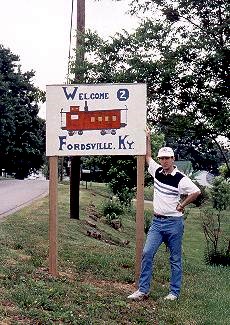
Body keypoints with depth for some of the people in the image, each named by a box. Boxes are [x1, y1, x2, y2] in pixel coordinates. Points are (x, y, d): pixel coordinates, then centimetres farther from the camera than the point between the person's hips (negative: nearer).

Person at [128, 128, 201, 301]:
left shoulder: (180, 178, -10)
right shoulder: (157, 171, 7)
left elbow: (196, 192, -12)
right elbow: (148, 157, 23)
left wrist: (181, 205, -6)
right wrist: (148, 138, 20)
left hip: (174, 223, -5)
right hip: (157, 222, 5)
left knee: (175, 259, 6)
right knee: (147, 253, -4)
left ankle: (174, 292, 15)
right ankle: (143, 290, 1)